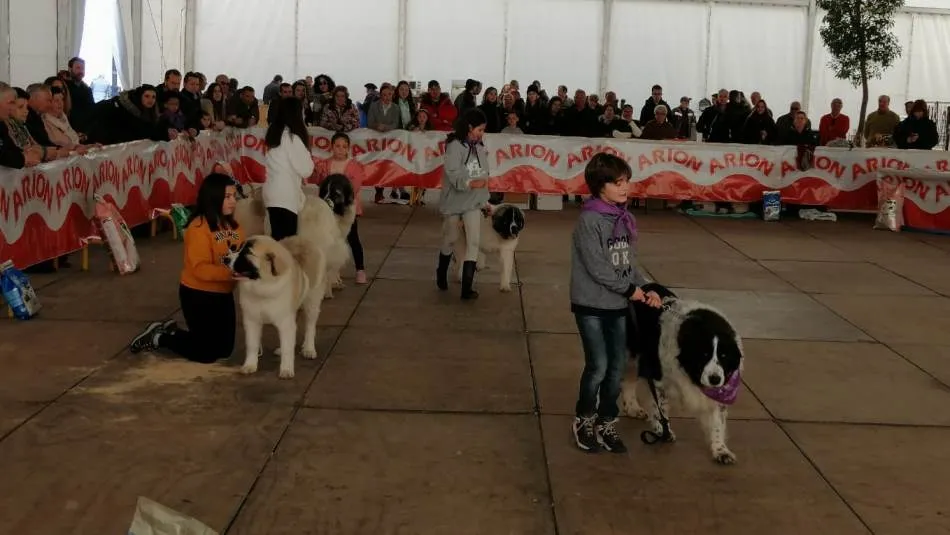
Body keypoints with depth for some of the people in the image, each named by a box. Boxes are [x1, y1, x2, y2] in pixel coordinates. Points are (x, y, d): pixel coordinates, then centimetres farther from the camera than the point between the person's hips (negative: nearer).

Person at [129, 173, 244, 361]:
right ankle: (158, 338, 19)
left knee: (225, 350, 15)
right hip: (198, 295, -8)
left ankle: (170, 331, 30)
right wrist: (232, 273, -34)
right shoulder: (198, 227, -20)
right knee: (207, 354, -1)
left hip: (223, 294, 8)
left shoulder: (232, 225, 4)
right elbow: (201, 269, -26)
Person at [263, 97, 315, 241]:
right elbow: (306, 170, -8)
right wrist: (307, 153, 9)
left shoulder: (274, 133, 12)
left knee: (277, 238, 10)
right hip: (285, 195, -8)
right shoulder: (292, 137, -11)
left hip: (273, 193, 8)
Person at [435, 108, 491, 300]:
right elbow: (452, 173, -25)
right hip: (453, 201, -5)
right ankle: (441, 276, 35)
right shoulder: (455, 145, -14)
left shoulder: (480, 148, 5)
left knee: (473, 242, -4)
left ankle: (467, 287, -4)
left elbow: (483, 175, 10)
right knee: (449, 240, 11)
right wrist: (469, 183, -40)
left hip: (473, 202, 5)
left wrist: (484, 200, 10)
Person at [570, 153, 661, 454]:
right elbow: (596, 266, -18)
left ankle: (606, 423, 23)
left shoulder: (623, 218, 7)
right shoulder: (589, 220, -15)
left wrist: (646, 288, -1)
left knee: (618, 366, 8)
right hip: (591, 305, -7)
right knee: (598, 366, -5)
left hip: (618, 305, 7)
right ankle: (584, 420, 17)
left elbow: (628, 261, 12)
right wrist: (631, 289, -12)